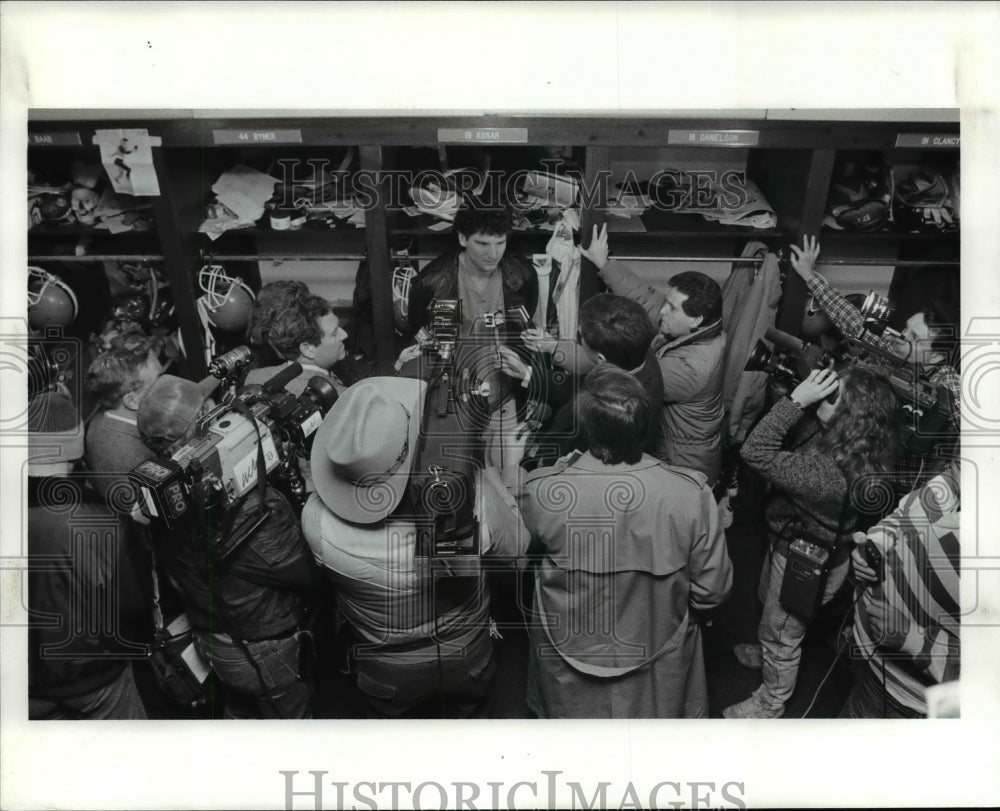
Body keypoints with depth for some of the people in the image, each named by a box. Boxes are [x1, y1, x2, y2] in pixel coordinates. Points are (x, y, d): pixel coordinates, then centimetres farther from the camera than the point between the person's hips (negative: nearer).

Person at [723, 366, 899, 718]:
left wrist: (797, 399, -44)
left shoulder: (828, 474, -44)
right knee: (770, 603, 35)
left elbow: (755, 452, -44)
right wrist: (803, 397, -21)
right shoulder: (851, 447, -18)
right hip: (792, 541, 8)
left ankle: (770, 702, 47)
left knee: (781, 633, 19)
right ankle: (767, 654, 65)